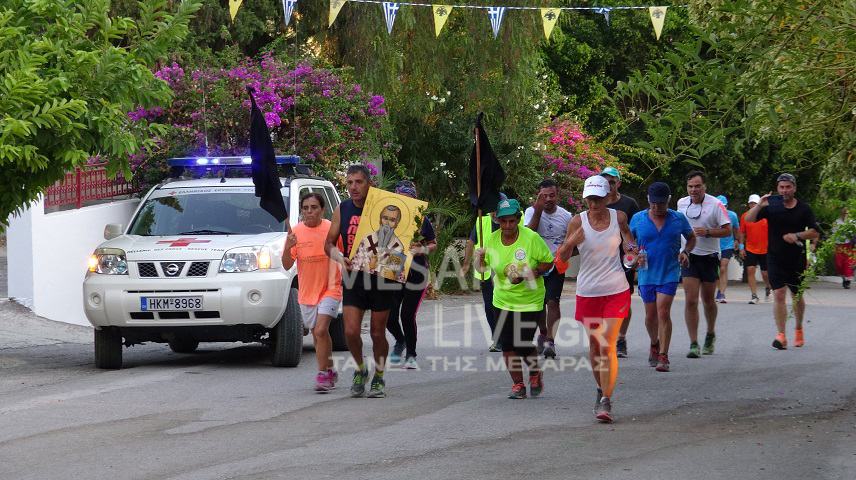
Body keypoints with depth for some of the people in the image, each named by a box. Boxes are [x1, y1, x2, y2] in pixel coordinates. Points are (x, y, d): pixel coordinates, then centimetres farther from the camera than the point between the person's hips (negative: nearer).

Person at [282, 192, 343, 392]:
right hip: (306, 291, 4)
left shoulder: (332, 229, -7)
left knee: (321, 330, -19)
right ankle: (330, 372, 29)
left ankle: (323, 374, -14)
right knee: (318, 334, 13)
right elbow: (287, 265, -1)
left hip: (330, 289, -4)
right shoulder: (296, 232, -1)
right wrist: (288, 248, -19)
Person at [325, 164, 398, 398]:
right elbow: (329, 243, 10)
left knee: (377, 333, 5)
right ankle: (360, 369, 17)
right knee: (351, 331, -9)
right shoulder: (342, 210, 4)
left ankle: (379, 378, 22)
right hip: (353, 279, 2)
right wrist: (339, 257, -11)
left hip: (380, 280, -2)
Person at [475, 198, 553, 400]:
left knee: (524, 345, -6)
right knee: (507, 345, 0)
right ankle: (518, 385, 16)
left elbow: (548, 261, -4)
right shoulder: (491, 240, -3)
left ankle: (536, 374, 24)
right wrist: (479, 259, -12)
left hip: (530, 300, -4)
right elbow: (484, 266, 10)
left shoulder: (531, 238, -14)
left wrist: (532, 273, -20)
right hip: (503, 300, 4)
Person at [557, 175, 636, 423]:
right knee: (594, 345, 12)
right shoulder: (578, 222, -5)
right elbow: (563, 258, 0)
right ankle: (602, 390, 33)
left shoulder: (618, 217, -2)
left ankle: (606, 402, -11)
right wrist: (570, 243, -21)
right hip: (588, 291, 1)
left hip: (616, 291, -1)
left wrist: (631, 246, -1)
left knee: (607, 346, -10)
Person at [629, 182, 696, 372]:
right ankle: (654, 344, 37)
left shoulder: (678, 219, 0)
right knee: (650, 315, 9)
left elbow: (691, 238, 14)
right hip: (647, 273, 2)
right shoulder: (638, 219, 1)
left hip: (669, 273, -2)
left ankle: (663, 356, -10)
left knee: (663, 312, -13)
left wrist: (685, 252, -5)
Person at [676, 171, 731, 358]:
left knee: (708, 300, 11)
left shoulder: (715, 205, -8)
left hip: (709, 257, -2)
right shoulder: (682, 203, 5)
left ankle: (710, 335, 36)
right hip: (689, 256, 2)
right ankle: (693, 344, -9)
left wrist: (707, 232, -22)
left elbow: (727, 230, -8)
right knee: (691, 300, -10)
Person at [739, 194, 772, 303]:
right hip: (750, 249, 1)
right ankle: (754, 296, -6)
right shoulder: (745, 216, 0)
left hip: (765, 250, -1)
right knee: (750, 270, -11)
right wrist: (742, 247, 0)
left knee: (765, 273, 6)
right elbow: (742, 233, 6)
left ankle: (767, 288, 39)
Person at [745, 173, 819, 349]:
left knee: (797, 296, 14)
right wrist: (759, 206, -22)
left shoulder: (804, 209, 0)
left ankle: (799, 329, 36)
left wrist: (797, 235, -15)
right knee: (779, 295, -12)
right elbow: (749, 219, -6)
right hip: (775, 258, -1)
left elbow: (814, 233, 0)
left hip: (797, 259, 1)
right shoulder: (772, 206, -2)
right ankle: (781, 335, -13)